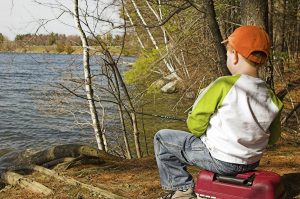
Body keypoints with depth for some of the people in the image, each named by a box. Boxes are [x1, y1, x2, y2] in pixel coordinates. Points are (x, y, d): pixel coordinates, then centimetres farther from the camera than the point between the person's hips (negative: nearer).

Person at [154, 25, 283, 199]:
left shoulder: (224, 86, -22)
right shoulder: (272, 99, -6)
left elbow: (195, 125, -17)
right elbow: (273, 138, 7)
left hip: (220, 161, -6)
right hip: (252, 163, 6)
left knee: (162, 138, 9)